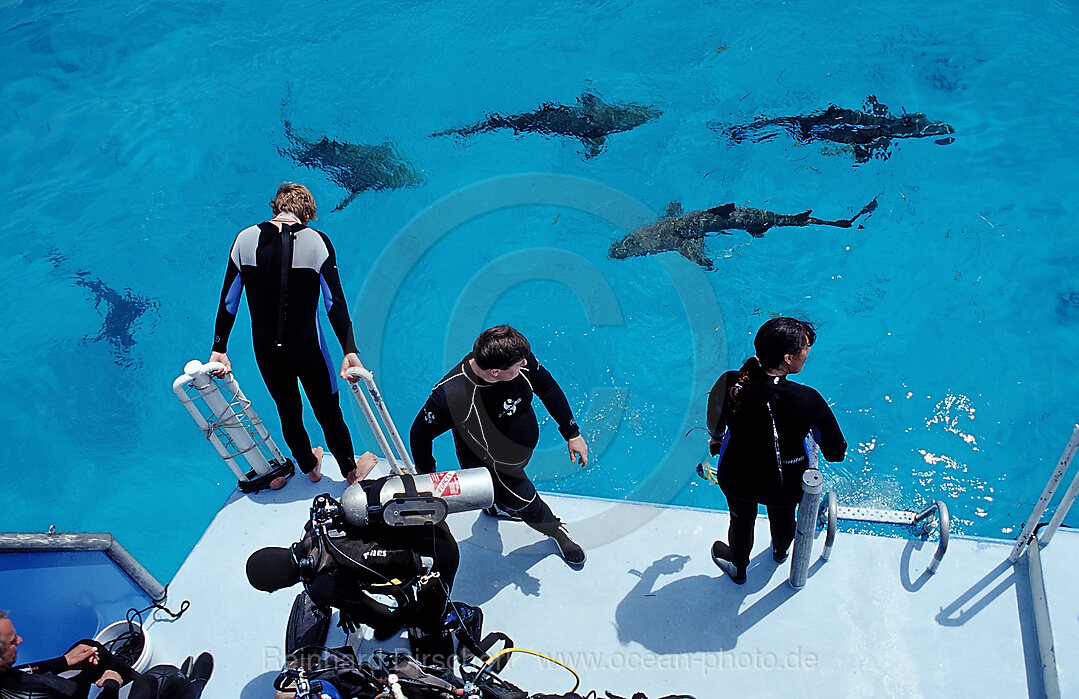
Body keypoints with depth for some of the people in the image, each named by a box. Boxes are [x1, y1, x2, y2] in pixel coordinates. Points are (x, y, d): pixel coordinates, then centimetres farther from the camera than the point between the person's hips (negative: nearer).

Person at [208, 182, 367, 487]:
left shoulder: (245, 239, -4)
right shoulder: (316, 240, -12)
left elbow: (228, 301, 0)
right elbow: (335, 303, -14)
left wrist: (219, 349, 8)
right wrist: (350, 351, -11)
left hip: (266, 350, 3)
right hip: (307, 347, -3)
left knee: (288, 412, 24)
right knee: (328, 413, 16)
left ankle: (309, 467, 47)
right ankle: (350, 474, 34)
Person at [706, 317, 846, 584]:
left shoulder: (729, 384, -27)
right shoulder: (808, 400, -34)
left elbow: (715, 427, -6)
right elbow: (836, 452, -21)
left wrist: (716, 441, 18)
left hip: (737, 478, 1)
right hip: (784, 485, 0)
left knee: (741, 522, 33)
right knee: (783, 519, 35)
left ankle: (738, 569, 62)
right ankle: (780, 552, 69)